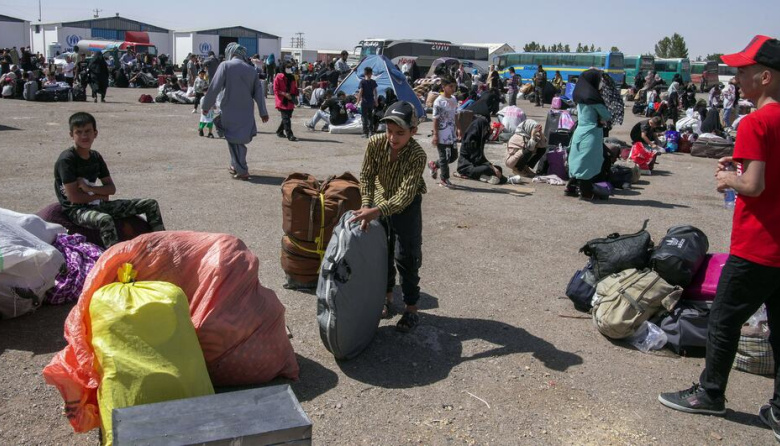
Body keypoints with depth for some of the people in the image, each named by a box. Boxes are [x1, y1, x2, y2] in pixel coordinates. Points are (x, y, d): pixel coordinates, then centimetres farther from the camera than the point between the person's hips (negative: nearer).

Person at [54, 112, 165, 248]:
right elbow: (74, 197, -19)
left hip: (97, 205, 7)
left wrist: (89, 188, -13)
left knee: (151, 204, 1)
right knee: (104, 219, -43)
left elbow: (111, 188, 4)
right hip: (76, 209, -7)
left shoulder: (96, 157, 8)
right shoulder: (66, 160, -13)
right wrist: (100, 195, -6)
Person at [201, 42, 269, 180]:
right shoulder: (251, 69, 5)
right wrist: (263, 112, 16)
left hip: (230, 111, -4)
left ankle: (242, 171, 3)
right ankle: (235, 165, 28)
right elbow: (259, 92, 8)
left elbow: (214, 88, -8)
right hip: (246, 112, 4)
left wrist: (206, 106, 2)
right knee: (240, 139, 18)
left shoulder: (225, 65, -7)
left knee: (234, 141, 5)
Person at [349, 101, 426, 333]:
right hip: (380, 203, 4)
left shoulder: (417, 155, -30)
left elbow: (405, 195, -34)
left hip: (406, 207, -4)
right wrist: (366, 207, -23)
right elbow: (366, 177, -10)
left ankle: (411, 309, 13)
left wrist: (375, 211, -44)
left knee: (405, 257, -2)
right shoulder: (375, 143, -19)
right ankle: (387, 296, 36)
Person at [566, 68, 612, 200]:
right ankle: (587, 192, 4)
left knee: (579, 161, 14)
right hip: (591, 134, -8)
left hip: (580, 131, 8)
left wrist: (600, 119, 5)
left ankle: (571, 187, 19)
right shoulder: (593, 97, -15)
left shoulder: (581, 96, 10)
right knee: (589, 162, -2)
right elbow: (607, 116, -9)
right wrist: (605, 118, 11)